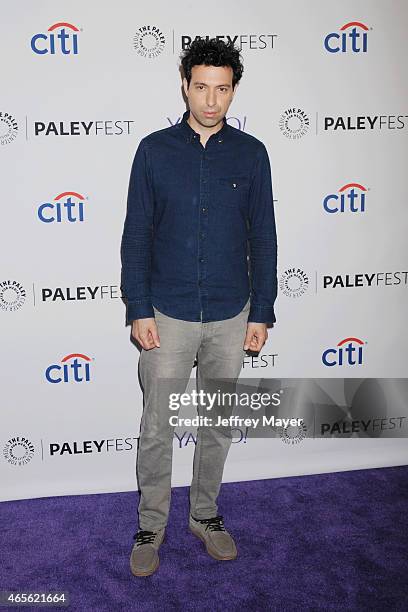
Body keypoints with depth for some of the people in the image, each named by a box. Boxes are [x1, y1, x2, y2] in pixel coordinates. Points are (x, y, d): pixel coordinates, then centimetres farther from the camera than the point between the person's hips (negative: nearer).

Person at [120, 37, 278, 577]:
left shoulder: (250, 153, 2)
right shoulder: (155, 150, -1)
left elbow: (263, 238, 4)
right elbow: (136, 235, -1)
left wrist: (262, 312, 0)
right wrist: (139, 310, -7)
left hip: (231, 315, 2)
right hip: (167, 314, -1)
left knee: (218, 426, 14)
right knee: (157, 428, 6)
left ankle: (205, 514, 35)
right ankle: (151, 526, 27)